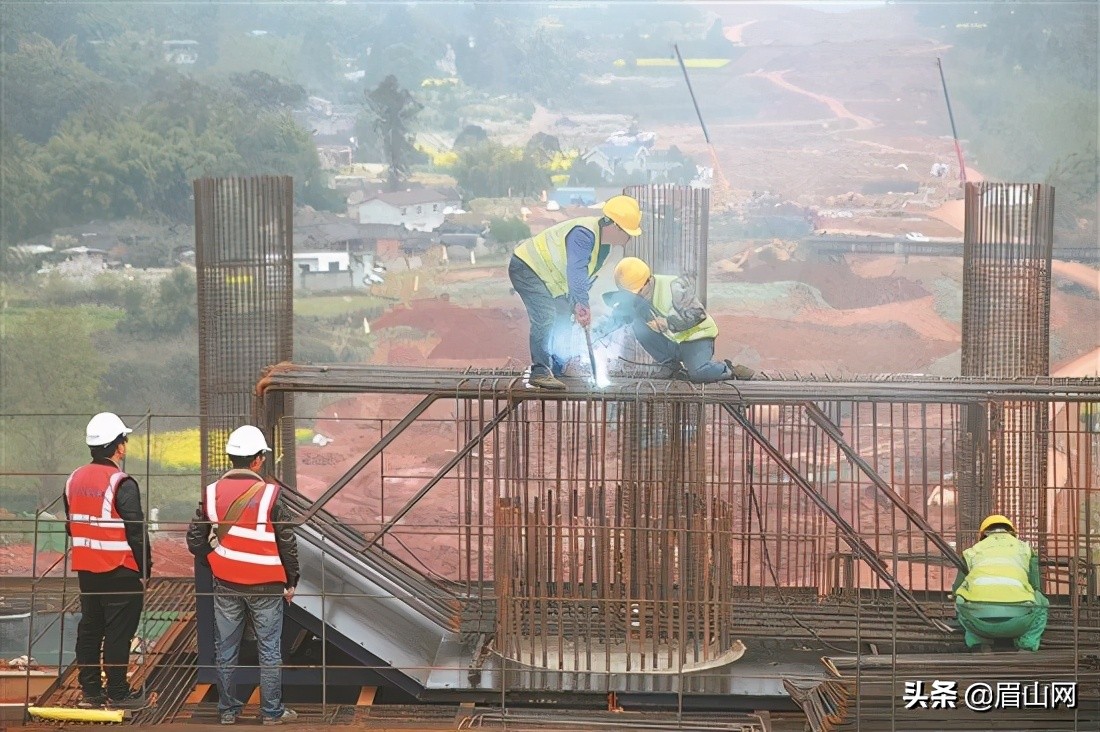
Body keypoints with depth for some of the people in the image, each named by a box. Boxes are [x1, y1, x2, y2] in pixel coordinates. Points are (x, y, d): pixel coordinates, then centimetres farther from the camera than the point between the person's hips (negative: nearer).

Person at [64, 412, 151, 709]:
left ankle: (90, 690, 19)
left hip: (86, 568, 7)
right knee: (118, 631, 0)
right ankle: (117, 693, 4)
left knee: (89, 628, 14)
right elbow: (136, 531, -17)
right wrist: (145, 568, -7)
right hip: (120, 570, -7)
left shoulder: (74, 480, 7)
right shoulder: (122, 484, -17)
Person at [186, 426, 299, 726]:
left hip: (225, 585, 3)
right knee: (269, 649, 6)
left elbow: (194, 540, 3)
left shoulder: (212, 493, -2)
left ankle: (228, 710, 19)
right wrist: (291, 581, 4)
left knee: (225, 648, 12)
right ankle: (272, 711, 10)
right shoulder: (269, 495, -13)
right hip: (266, 586, -3)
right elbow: (288, 543, -8)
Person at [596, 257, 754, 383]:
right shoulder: (635, 296, -3)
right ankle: (670, 365, -1)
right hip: (670, 341, 7)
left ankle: (729, 370, 3)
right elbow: (617, 317, 0)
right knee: (639, 326, -17)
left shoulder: (673, 287, -24)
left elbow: (698, 313, -27)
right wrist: (597, 334, -19)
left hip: (696, 337, -6)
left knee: (698, 374, -32)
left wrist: (668, 323, -37)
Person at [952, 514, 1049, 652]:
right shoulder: (1025, 549, 32)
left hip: (977, 617, 0)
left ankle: (980, 645, 20)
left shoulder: (973, 551, 32)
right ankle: (1026, 649, 17)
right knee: (1041, 605, 33)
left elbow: (957, 589, 38)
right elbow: (1034, 586, 41)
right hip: (1016, 618, 0)